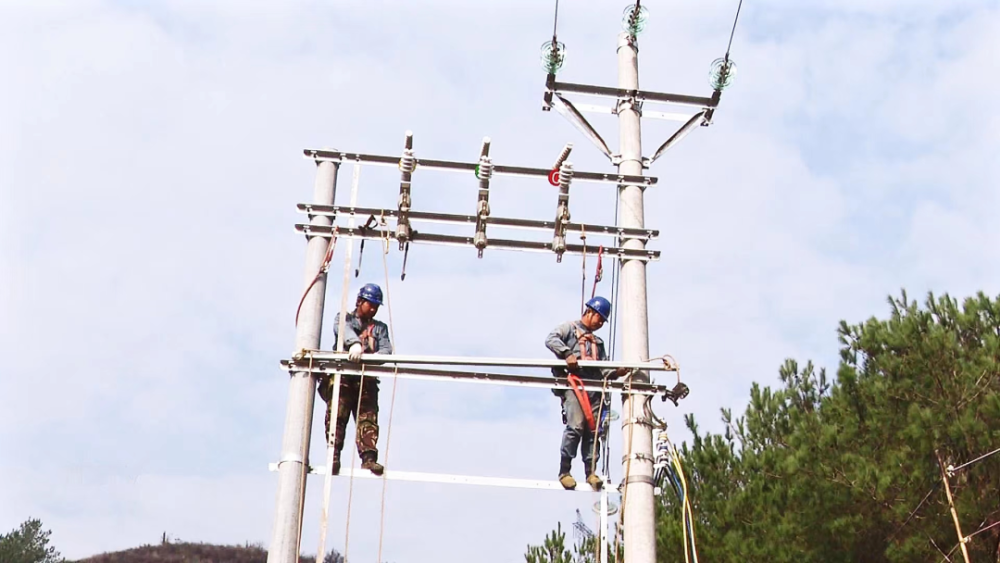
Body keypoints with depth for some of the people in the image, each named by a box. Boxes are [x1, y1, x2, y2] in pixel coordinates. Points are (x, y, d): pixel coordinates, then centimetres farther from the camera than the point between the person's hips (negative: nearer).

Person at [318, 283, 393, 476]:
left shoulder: (380, 327, 28)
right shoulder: (343, 318, 20)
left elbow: (386, 348, 8)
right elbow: (344, 329, -6)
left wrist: (373, 357, -17)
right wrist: (355, 343, -30)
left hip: (366, 379, 2)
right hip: (341, 375, -2)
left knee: (368, 418, -14)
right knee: (337, 415, -15)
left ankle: (368, 458, -25)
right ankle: (334, 455, -21)